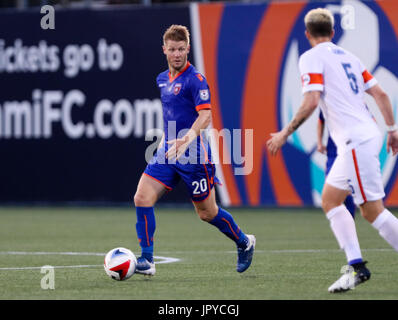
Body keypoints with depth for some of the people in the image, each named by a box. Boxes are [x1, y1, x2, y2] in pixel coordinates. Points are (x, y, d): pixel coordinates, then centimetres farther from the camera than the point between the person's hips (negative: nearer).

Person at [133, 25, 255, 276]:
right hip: (167, 152, 7)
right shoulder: (162, 79, 13)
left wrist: (187, 139, -37)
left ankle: (244, 242, 31)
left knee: (207, 213, 5)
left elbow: (205, 116, -23)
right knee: (142, 198, -11)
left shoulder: (195, 79, -12)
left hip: (193, 155, -7)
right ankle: (146, 260, -9)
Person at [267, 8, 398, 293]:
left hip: (356, 141, -9)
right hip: (367, 134, 9)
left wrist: (284, 134, -10)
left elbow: (311, 102, -17)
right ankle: (356, 266, 7)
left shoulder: (312, 58, -5)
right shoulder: (347, 56, 18)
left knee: (372, 210, -9)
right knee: (330, 199, 14)